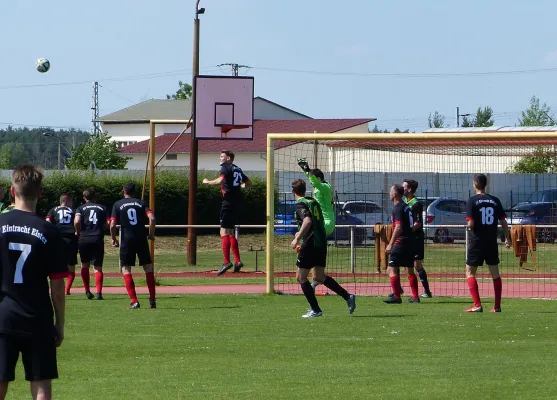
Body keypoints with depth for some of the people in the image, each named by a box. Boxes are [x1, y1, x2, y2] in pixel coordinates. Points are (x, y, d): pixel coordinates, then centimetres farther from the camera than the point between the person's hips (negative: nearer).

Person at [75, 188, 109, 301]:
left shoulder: (81, 208, 7)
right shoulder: (102, 208, 11)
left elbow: (77, 221, -11)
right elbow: (107, 225, 7)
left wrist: (78, 232, 6)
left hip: (84, 240, 0)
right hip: (98, 240, 0)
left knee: (85, 265, 17)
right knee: (98, 267, 1)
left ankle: (87, 291, 16)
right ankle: (99, 292, -15)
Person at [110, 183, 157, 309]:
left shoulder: (118, 205, 4)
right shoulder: (141, 203, 8)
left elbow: (113, 225, -6)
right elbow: (152, 219, -7)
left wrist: (114, 239, 10)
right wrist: (151, 234, 6)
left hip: (127, 240, -2)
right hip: (142, 239, 2)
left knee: (126, 269, 3)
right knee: (148, 267, 12)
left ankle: (134, 301, -8)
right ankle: (152, 299, 8)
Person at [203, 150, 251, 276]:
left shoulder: (226, 168, -6)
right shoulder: (237, 169, 17)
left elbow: (220, 180, -24)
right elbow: (248, 182, 26)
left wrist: (207, 182, -9)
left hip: (229, 201, -9)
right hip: (237, 203, 9)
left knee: (224, 231, -11)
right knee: (230, 232, 17)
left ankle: (226, 261, -20)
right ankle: (237, 261, 14)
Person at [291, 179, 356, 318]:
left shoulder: (300, 204, -10)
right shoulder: (313, 201, 16)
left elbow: (308, 221, -27)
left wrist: (297, 239, -26)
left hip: (310, 244, -8)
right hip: (321, 243, 8)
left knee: (300, 277, 4)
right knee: (319, 277, 18)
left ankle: (315, 309, 1)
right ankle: (348, 297, 8)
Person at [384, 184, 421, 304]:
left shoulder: (398, 208, -12)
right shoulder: (406, 207, 15)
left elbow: (398, 227, -21)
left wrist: (390, 244, -21)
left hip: (401, 243, -9)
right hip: (410, 243, 9)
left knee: (391, 269, -8)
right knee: (410, 270, 14)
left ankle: (396, 296, -14)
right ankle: (415, 297, 14)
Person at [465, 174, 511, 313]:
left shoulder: (472, 201, -9)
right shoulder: (495, 201, 3)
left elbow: (471, 224, -16)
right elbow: (503, 222, 6)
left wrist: (469, 226, 7)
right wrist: (507, 238, 19)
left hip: (477, 242, -4)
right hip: (492, 242, 4)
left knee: (470, 273, 4)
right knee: (495, 273, 14)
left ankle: (477, 305, -10)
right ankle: (497, 306, 13)